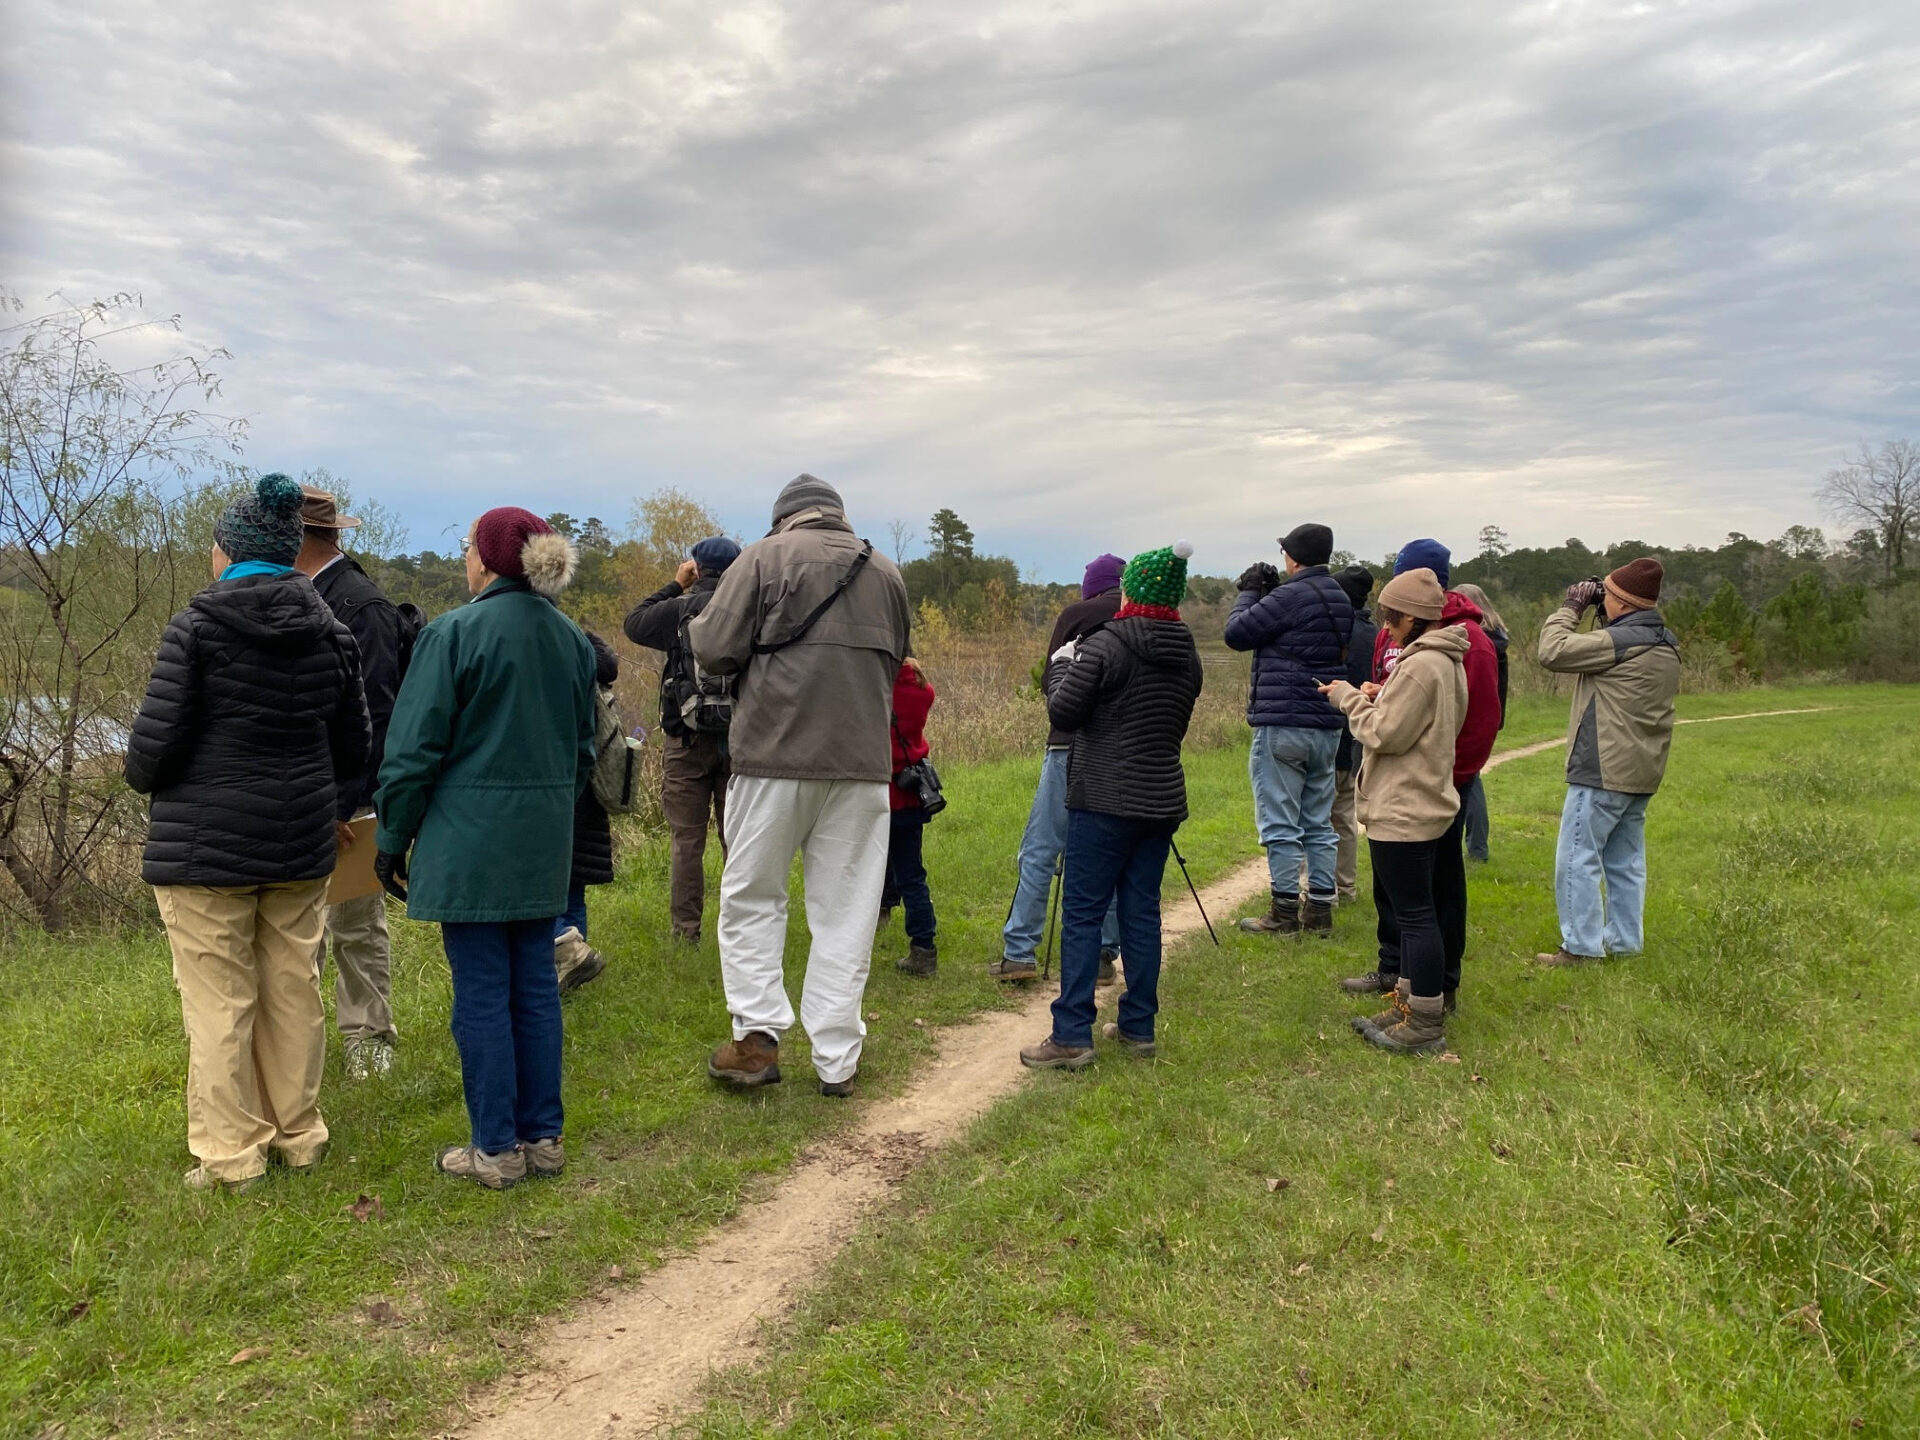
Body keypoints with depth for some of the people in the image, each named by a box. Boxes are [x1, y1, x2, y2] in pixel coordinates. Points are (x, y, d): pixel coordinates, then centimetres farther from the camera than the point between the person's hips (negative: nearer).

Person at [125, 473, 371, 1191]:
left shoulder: (196, 627, -12)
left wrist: (144, 779, 10)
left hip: (204, 847, -5)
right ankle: (297, 1135, 24)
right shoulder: (330, 632, 3)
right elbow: (354, 749, 9)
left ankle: (231, 1153, 13)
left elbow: (154, 743, -13)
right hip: (301, 843, 5)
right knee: (293, 991, 13)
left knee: (219, 1002, 4)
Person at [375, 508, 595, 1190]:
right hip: (545, 842, 6)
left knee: (481, 993, 3)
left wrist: (392, 839, 0)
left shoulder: (454, 634, -11)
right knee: (535, 986, 13)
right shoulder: (572, 639, 8)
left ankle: (495, 1149, 11)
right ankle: (542, 1136, 21)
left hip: (470, 839, -6)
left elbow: (414, 749, -10)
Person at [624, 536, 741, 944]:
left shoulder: (681, 609, -7)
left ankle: (686, 928, 6)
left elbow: (634, 622, 11)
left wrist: (675, 585, 15)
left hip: (689, 739, -2)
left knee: (687, 840, 4)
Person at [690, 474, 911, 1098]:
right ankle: (836, 1061, 12)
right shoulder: (885, 571, 13)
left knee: (752, 896, 11)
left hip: (775, 754, -3)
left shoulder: (763, 557, -1)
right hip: (863, 760, 4)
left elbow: (714, 650, -6)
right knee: (846, 912, 7)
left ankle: (758, 1036, 6)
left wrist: (696, 623, 15)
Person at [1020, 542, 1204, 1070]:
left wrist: (1061, 666, 8)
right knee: (1142, 912, 12)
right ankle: (1138, 1027, 18)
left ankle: (1072, 1036, -1)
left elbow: (1062, 714, -9)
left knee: (1082, 913, -2)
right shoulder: (1187, 655, 8)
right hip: (1163, 800, 6)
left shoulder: (1104, 646, -12)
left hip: (1104, 801, -6)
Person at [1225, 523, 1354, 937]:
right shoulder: (1340, 600, 12)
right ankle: (1320, 910, 14)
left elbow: (1237, 633, -9)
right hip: (1327, 727, 8)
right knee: (1319, 822, 11)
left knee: (1280, 823, -2)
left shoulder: (1291, 596, -13)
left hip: (1282, 725, -8)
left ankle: (1285, 912, 1)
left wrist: (1250, 592, 8)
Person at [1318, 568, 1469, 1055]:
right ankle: (1411, 1004, 30)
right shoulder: (1446, 660, 12)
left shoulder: (1419, 665, -20)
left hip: (1402, 811, -11)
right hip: (1422, 803, 11)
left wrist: (1348, 698, -7)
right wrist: (1378, 698, 6)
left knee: (1413, 914, -3)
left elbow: (1384, 734, -19)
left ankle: (1425, 1026, 6)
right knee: (1411, 910, 19)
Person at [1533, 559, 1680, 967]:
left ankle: (1581, 946, -1)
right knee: (1626, 860, 15)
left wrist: (1571, 608, -6)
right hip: (1642, 772, 9)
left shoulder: (1620, 640, -18)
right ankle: (1625, 943, 21)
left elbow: (1553, 651, -20)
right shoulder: (1666, 644, 11)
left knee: (1578, 856, -3)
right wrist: (1596, 615, 9)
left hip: (1604, 770, -9)